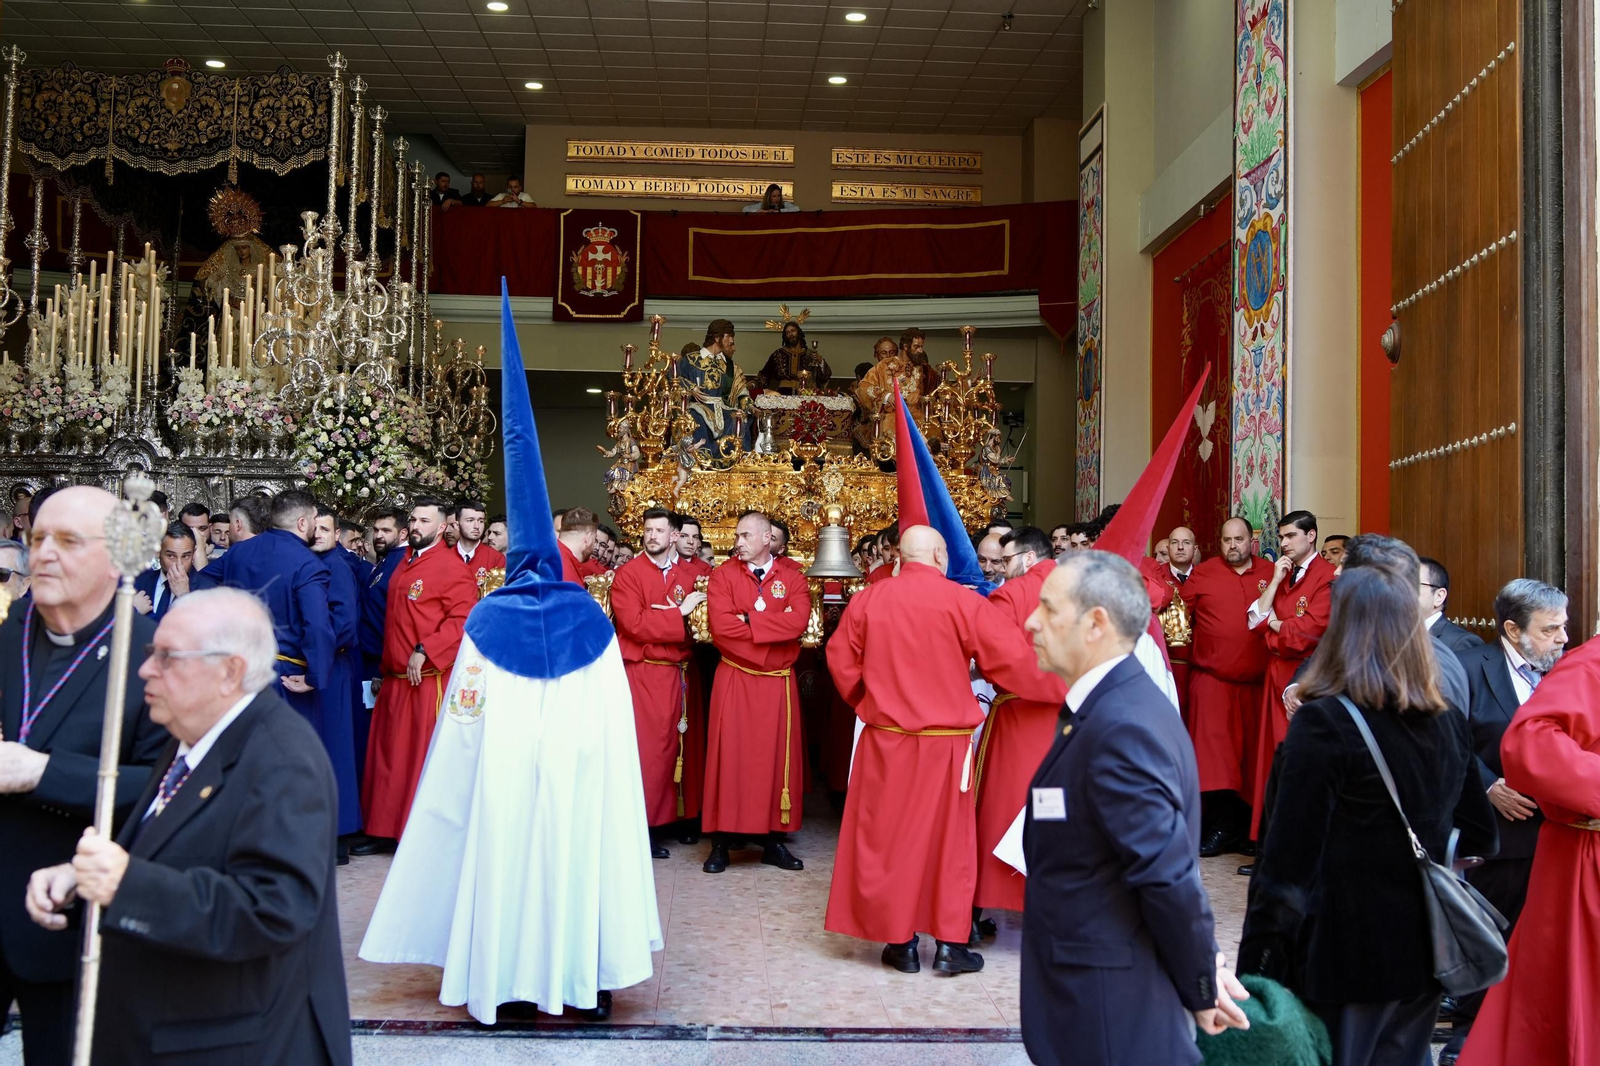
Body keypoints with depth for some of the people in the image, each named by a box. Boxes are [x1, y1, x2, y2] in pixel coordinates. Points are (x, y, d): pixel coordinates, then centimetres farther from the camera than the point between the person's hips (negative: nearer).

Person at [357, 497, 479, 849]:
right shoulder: (404, 563, 15)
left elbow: (462, 620, -19)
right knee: (387, 755, 12)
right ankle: (386, 830, 22)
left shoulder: (452, 569, -11)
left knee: (425, 758, -3)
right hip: (394, 679, 8)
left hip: (429, 680, -8)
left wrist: (424, 652, -22)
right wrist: (386, 668, 19)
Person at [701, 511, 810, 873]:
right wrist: (775, 623, -11)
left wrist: (748, 619, -15)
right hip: (735, 679, -1)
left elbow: (798, 621, -15)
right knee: (730, 754, -2)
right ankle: (721, 841, 4)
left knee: (777, 755, 5)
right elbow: (720, 626, -15)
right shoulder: (723, 575, 0)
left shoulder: (792, 577, 3)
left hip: (779, 682, 1)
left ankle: (775, 840, 13)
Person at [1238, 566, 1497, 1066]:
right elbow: (1479, 838, 12)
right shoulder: (1448, 722, 2)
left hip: (1343, 957, -6)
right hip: (1423, 953, 6)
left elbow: (1288, 862, -19)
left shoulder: (1323, 723, -18)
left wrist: (1255, 964, -13)